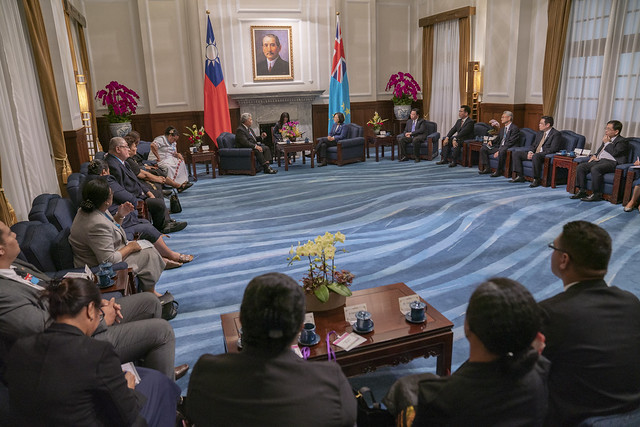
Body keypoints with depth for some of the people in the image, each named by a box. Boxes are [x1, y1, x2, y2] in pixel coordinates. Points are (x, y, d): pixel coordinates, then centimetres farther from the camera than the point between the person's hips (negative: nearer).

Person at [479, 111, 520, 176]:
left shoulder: (515, 128, -10)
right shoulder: (502, 129, 19)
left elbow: (510, 143, -19)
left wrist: (499, 151, -26)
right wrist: (491, 141, 4)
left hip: (509, 149, -9)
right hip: (499, 147, 9)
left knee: (502, 152, -42)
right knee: (483, 149, -1)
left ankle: (499, 171, -25)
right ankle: (487, 168, 0)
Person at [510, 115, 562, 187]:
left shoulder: (556, 134, -9)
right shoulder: (539, 133, 16)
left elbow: (552, 150, -18)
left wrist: (535, 154, -23)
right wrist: (530, 152, -4)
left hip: (546, 156, -9)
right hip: (534, 154, 9)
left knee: (536, 156, -42)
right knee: (515, 153, -1)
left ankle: (536, 180, -29)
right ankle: (520, 176, -3)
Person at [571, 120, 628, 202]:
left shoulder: (622, 141, 0)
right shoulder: (607, 139, 25)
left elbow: (615, 152, -16)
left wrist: (607, 143, -4)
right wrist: (594, 156, 11)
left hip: (610, 162, -8)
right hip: (599, 160, 8)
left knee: (595, 169, -36)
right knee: (580, 167, -12)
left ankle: (597, 194, -30)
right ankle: (582, 191, -12)